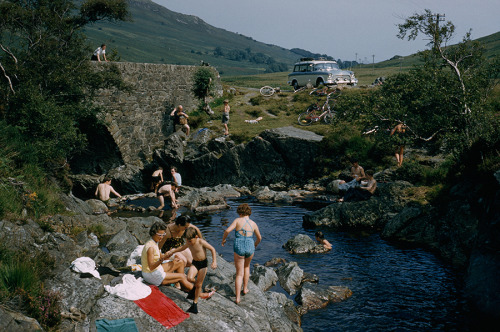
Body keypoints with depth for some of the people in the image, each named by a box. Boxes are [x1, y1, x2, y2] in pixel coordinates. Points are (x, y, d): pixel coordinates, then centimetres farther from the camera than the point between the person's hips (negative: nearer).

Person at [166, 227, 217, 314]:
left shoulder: (201, 242, -21)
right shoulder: (189, 243, -4)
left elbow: (212, 249, -17)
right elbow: (182, 248, 19)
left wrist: (214, 261, -25)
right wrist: (172, 251, 18)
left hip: (203, 263, -4)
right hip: (194, 263, 4)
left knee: (199, 285, 0)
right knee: (189, 278, -23)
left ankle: (195, 303, 14)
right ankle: (195, 285, 12)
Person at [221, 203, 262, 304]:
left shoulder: (237, 220, -2)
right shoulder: (253, 223, 7)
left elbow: (227, 230, -14)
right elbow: (259, 238, 18)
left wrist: (223, 239, 4)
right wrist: (255, 245, 38)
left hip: (239, 247, -2)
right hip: (250, 247, 2)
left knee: (239, 274, 6)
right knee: (246, 266, 33)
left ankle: (237, 298, 0)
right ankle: (245, 289, 36)